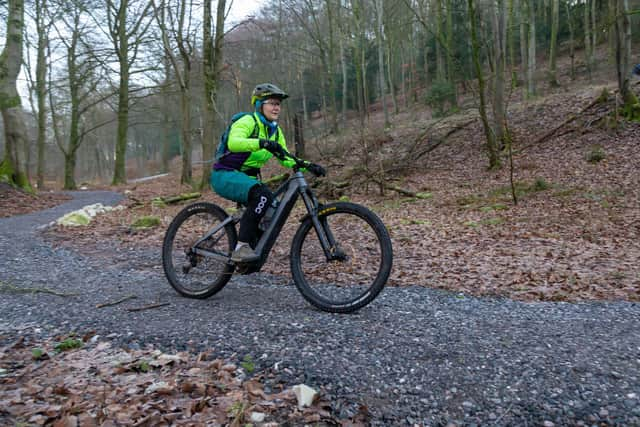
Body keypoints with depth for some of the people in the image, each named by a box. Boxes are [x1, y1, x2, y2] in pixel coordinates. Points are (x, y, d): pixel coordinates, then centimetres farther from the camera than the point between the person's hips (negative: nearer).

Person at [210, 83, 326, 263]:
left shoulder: (275, 130, 8)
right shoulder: (247, 122, -16)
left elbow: (285, 158, 11)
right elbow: (233, 143, -36)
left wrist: (308, 166, -6)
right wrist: (262, 143, -52)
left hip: (247, 177, 8)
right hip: (225, 175, -8)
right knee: (263, 194, -32)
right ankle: (241, 248, -29)